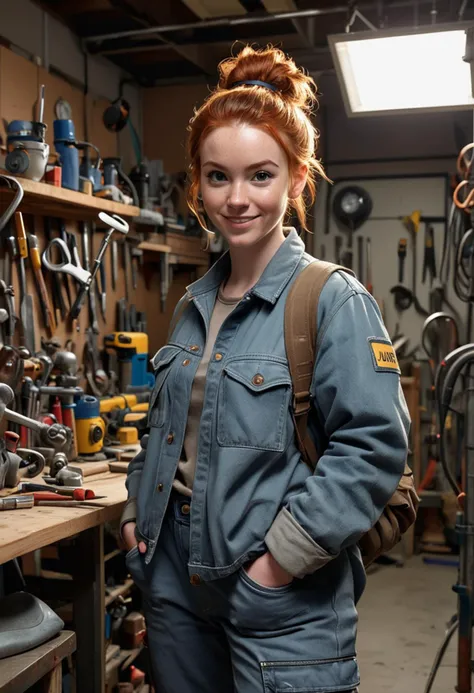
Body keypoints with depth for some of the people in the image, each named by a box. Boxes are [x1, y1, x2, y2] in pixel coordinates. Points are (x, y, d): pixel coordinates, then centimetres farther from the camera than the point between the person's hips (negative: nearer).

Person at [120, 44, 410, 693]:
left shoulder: (334, 300, -13)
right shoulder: (192, 306, 8)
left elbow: (374, 444, -20)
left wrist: (286, 555, -19)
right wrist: (138, 510, 9)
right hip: (175, 579, 7)